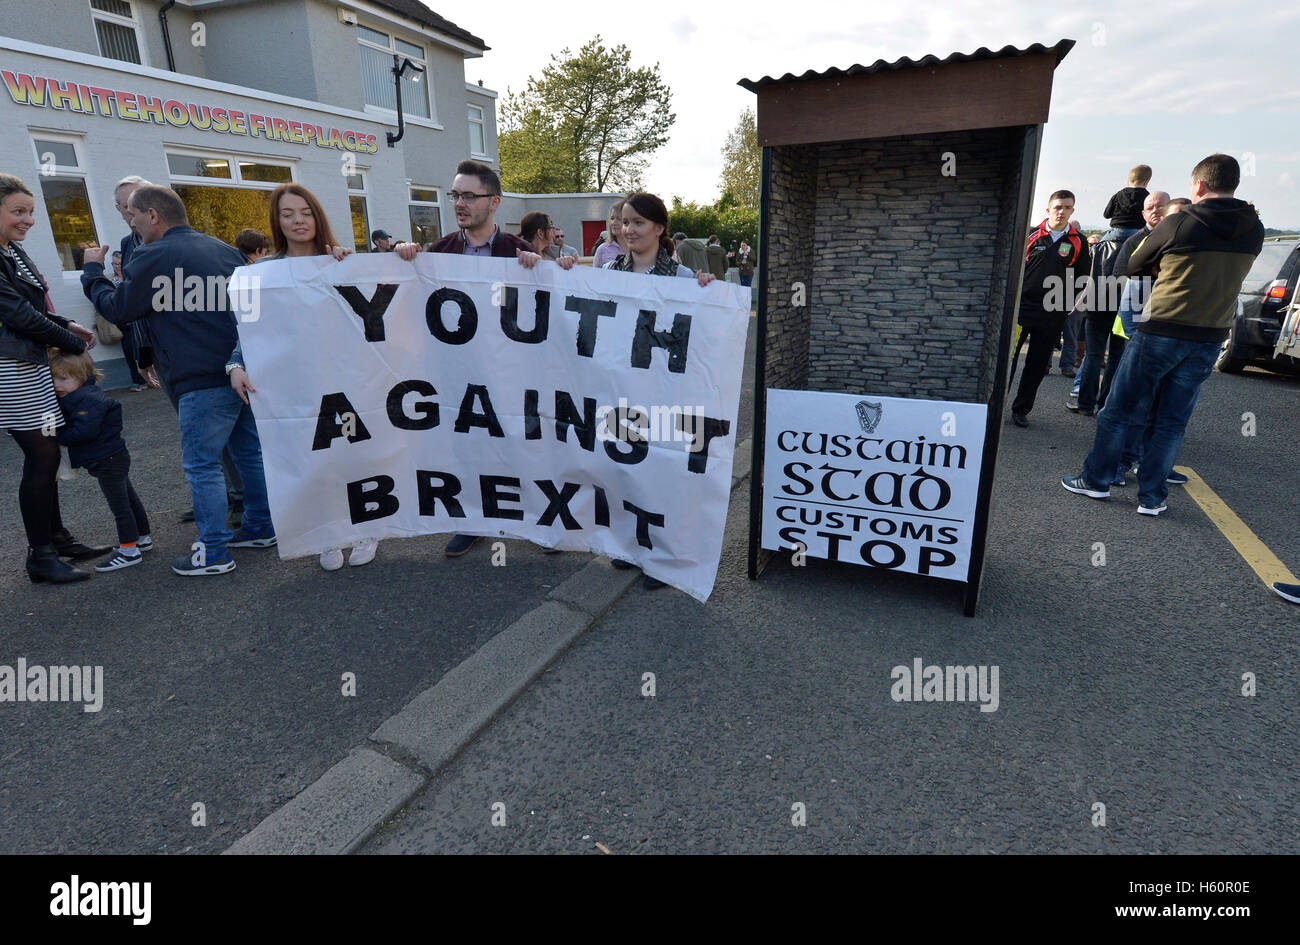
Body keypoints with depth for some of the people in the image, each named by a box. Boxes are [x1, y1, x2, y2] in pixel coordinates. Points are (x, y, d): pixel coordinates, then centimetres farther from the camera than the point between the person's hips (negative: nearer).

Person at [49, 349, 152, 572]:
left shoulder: (88, 398, -19)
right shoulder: (71, 398, 14)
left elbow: (84, 431, -26)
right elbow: (66, 426, 18)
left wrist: (60, 437, -15)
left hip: (108, 460, -11)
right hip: (113, 459, 11)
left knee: (119, 505, -6)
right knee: (129, 500, 18)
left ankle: (129, 550, -1)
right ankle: (143, 539, 29)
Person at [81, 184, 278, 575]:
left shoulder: (153, 256, -6)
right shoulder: (225, 249, 15)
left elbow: (117, 310, 2)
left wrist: (92, 270, 17)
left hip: (205, 381, -7)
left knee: (201, 464, 1)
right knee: (250, 451, 16)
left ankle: (214, 552, 6)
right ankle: (260, 528, 25)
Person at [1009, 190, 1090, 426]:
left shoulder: (1078, 242, 6)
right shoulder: (1032, 234, 4)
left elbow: (1083, 276, 10)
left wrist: (1067, 304, 0)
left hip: (1052, 315, 2)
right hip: (1022, 307, -1)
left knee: (1037, 365, 6)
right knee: (1007, 358, -3)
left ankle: (1021, 409, 16)